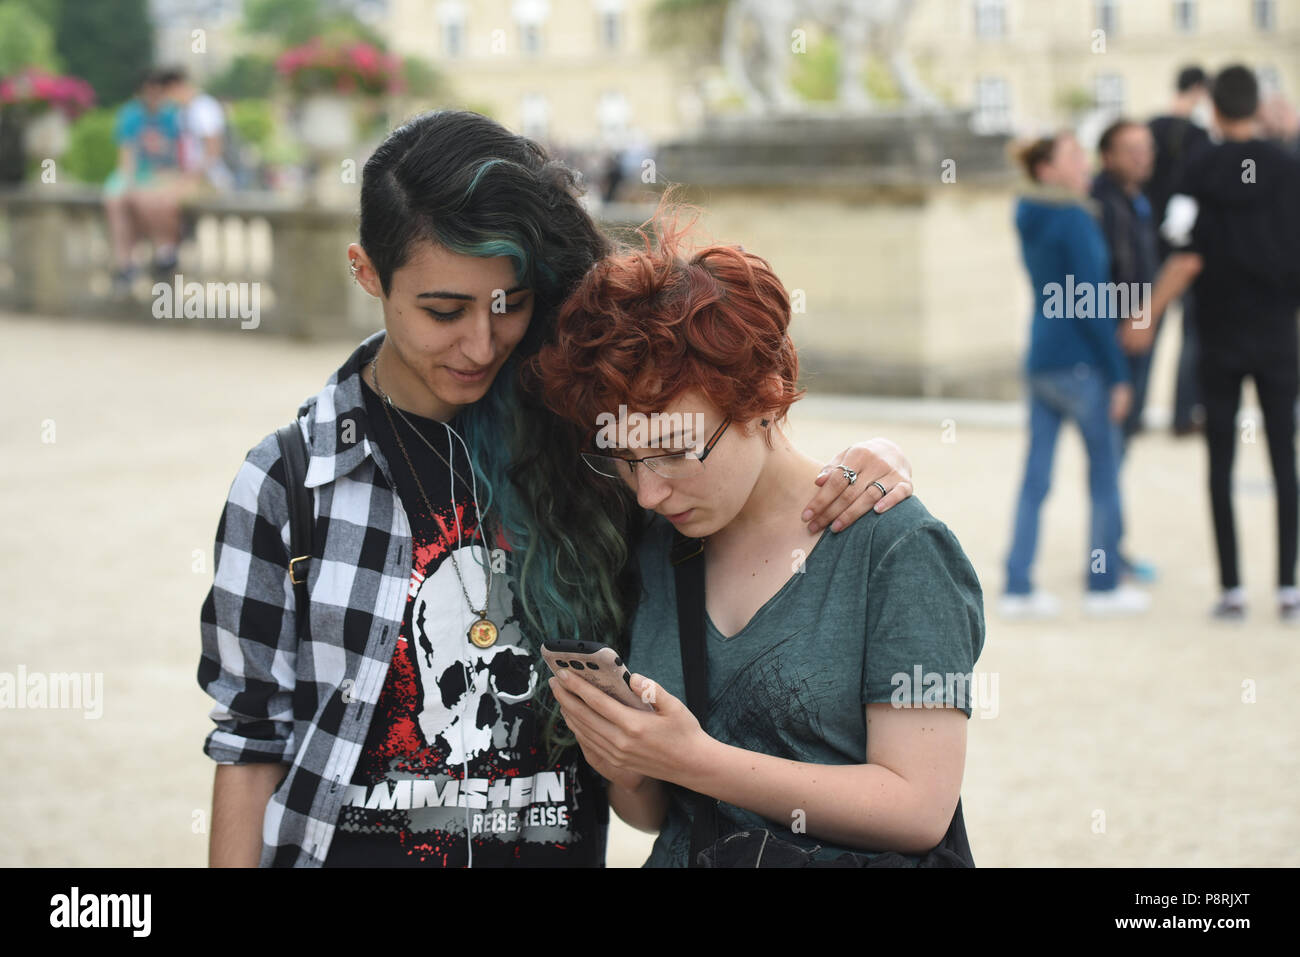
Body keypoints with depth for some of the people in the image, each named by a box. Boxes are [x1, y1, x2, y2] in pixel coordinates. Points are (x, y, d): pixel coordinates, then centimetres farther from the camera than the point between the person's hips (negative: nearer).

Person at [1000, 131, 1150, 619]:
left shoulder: (1030, 221, 11)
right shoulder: (1074, 219, -14)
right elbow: (1090, 302, -16)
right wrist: (1118, 375, -13)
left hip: (1039, 359, 8)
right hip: (1079, 362, -8)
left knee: (1035, 478, 8)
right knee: (1105, 471, 4)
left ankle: (1017, 588, 8)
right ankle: (1104, 586, 11)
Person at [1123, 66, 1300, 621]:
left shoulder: (1199, 173, -6)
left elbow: (1188, 260, -11)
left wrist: (1147, 318, -3)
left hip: (1220, 334, -1)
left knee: (1221, 463, 5)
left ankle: (1232, 588, 3)